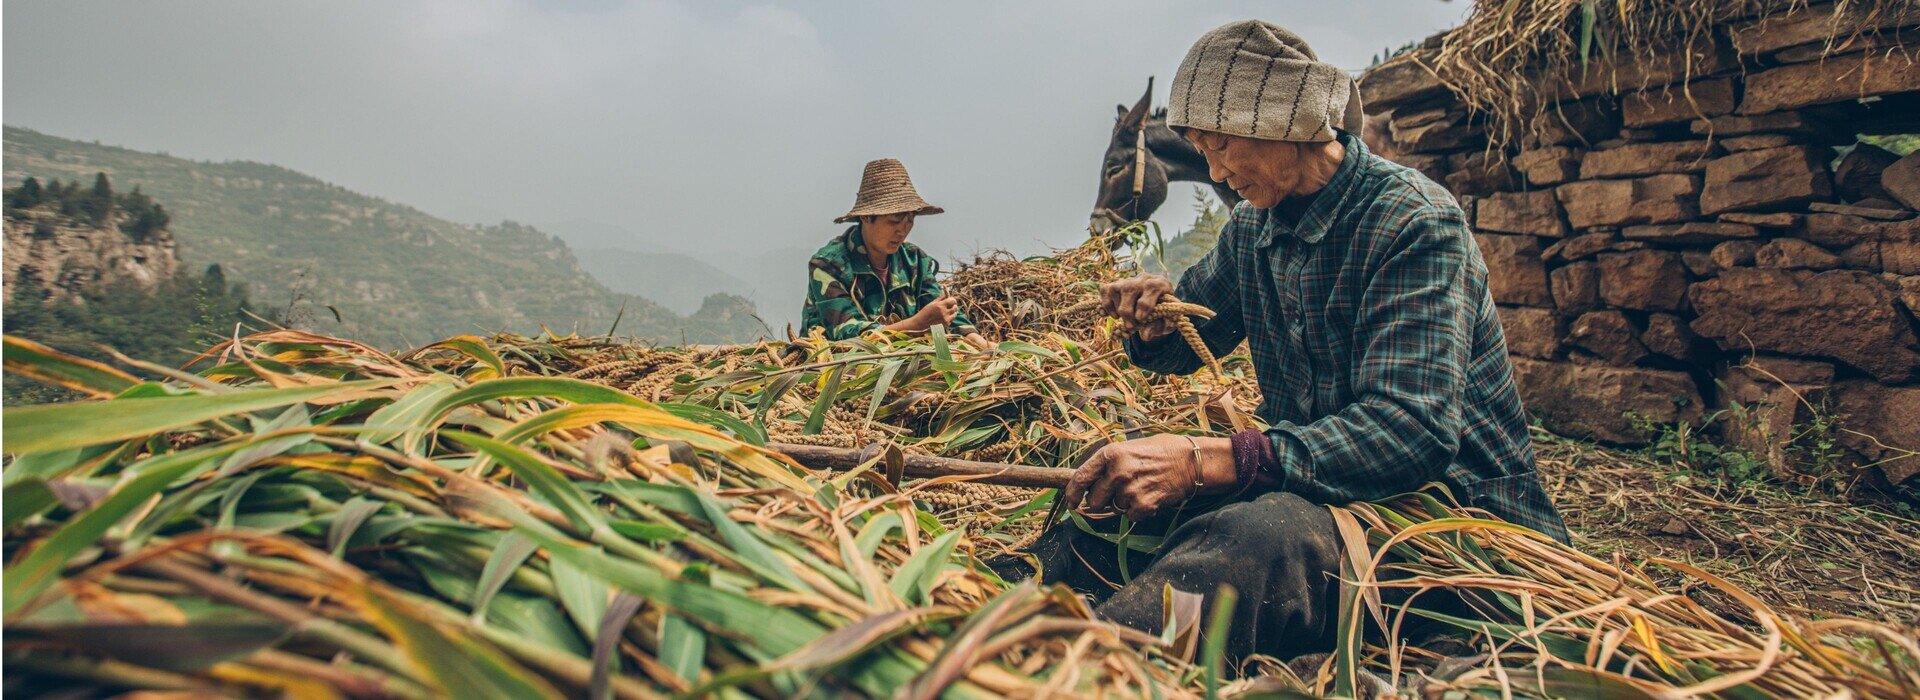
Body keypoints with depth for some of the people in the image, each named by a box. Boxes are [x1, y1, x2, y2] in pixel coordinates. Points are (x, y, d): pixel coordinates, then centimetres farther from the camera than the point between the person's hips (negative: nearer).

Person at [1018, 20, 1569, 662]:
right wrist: (1153, 318, -5)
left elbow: (1413, 430, -28)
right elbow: (1184, 344, 23)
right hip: (1308, 482, 8)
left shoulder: (1414, 223, -16)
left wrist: (1206, 460, -38)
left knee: (1265, 532, -39)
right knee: (1111, 499, -13)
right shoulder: (1252, 228, 9)